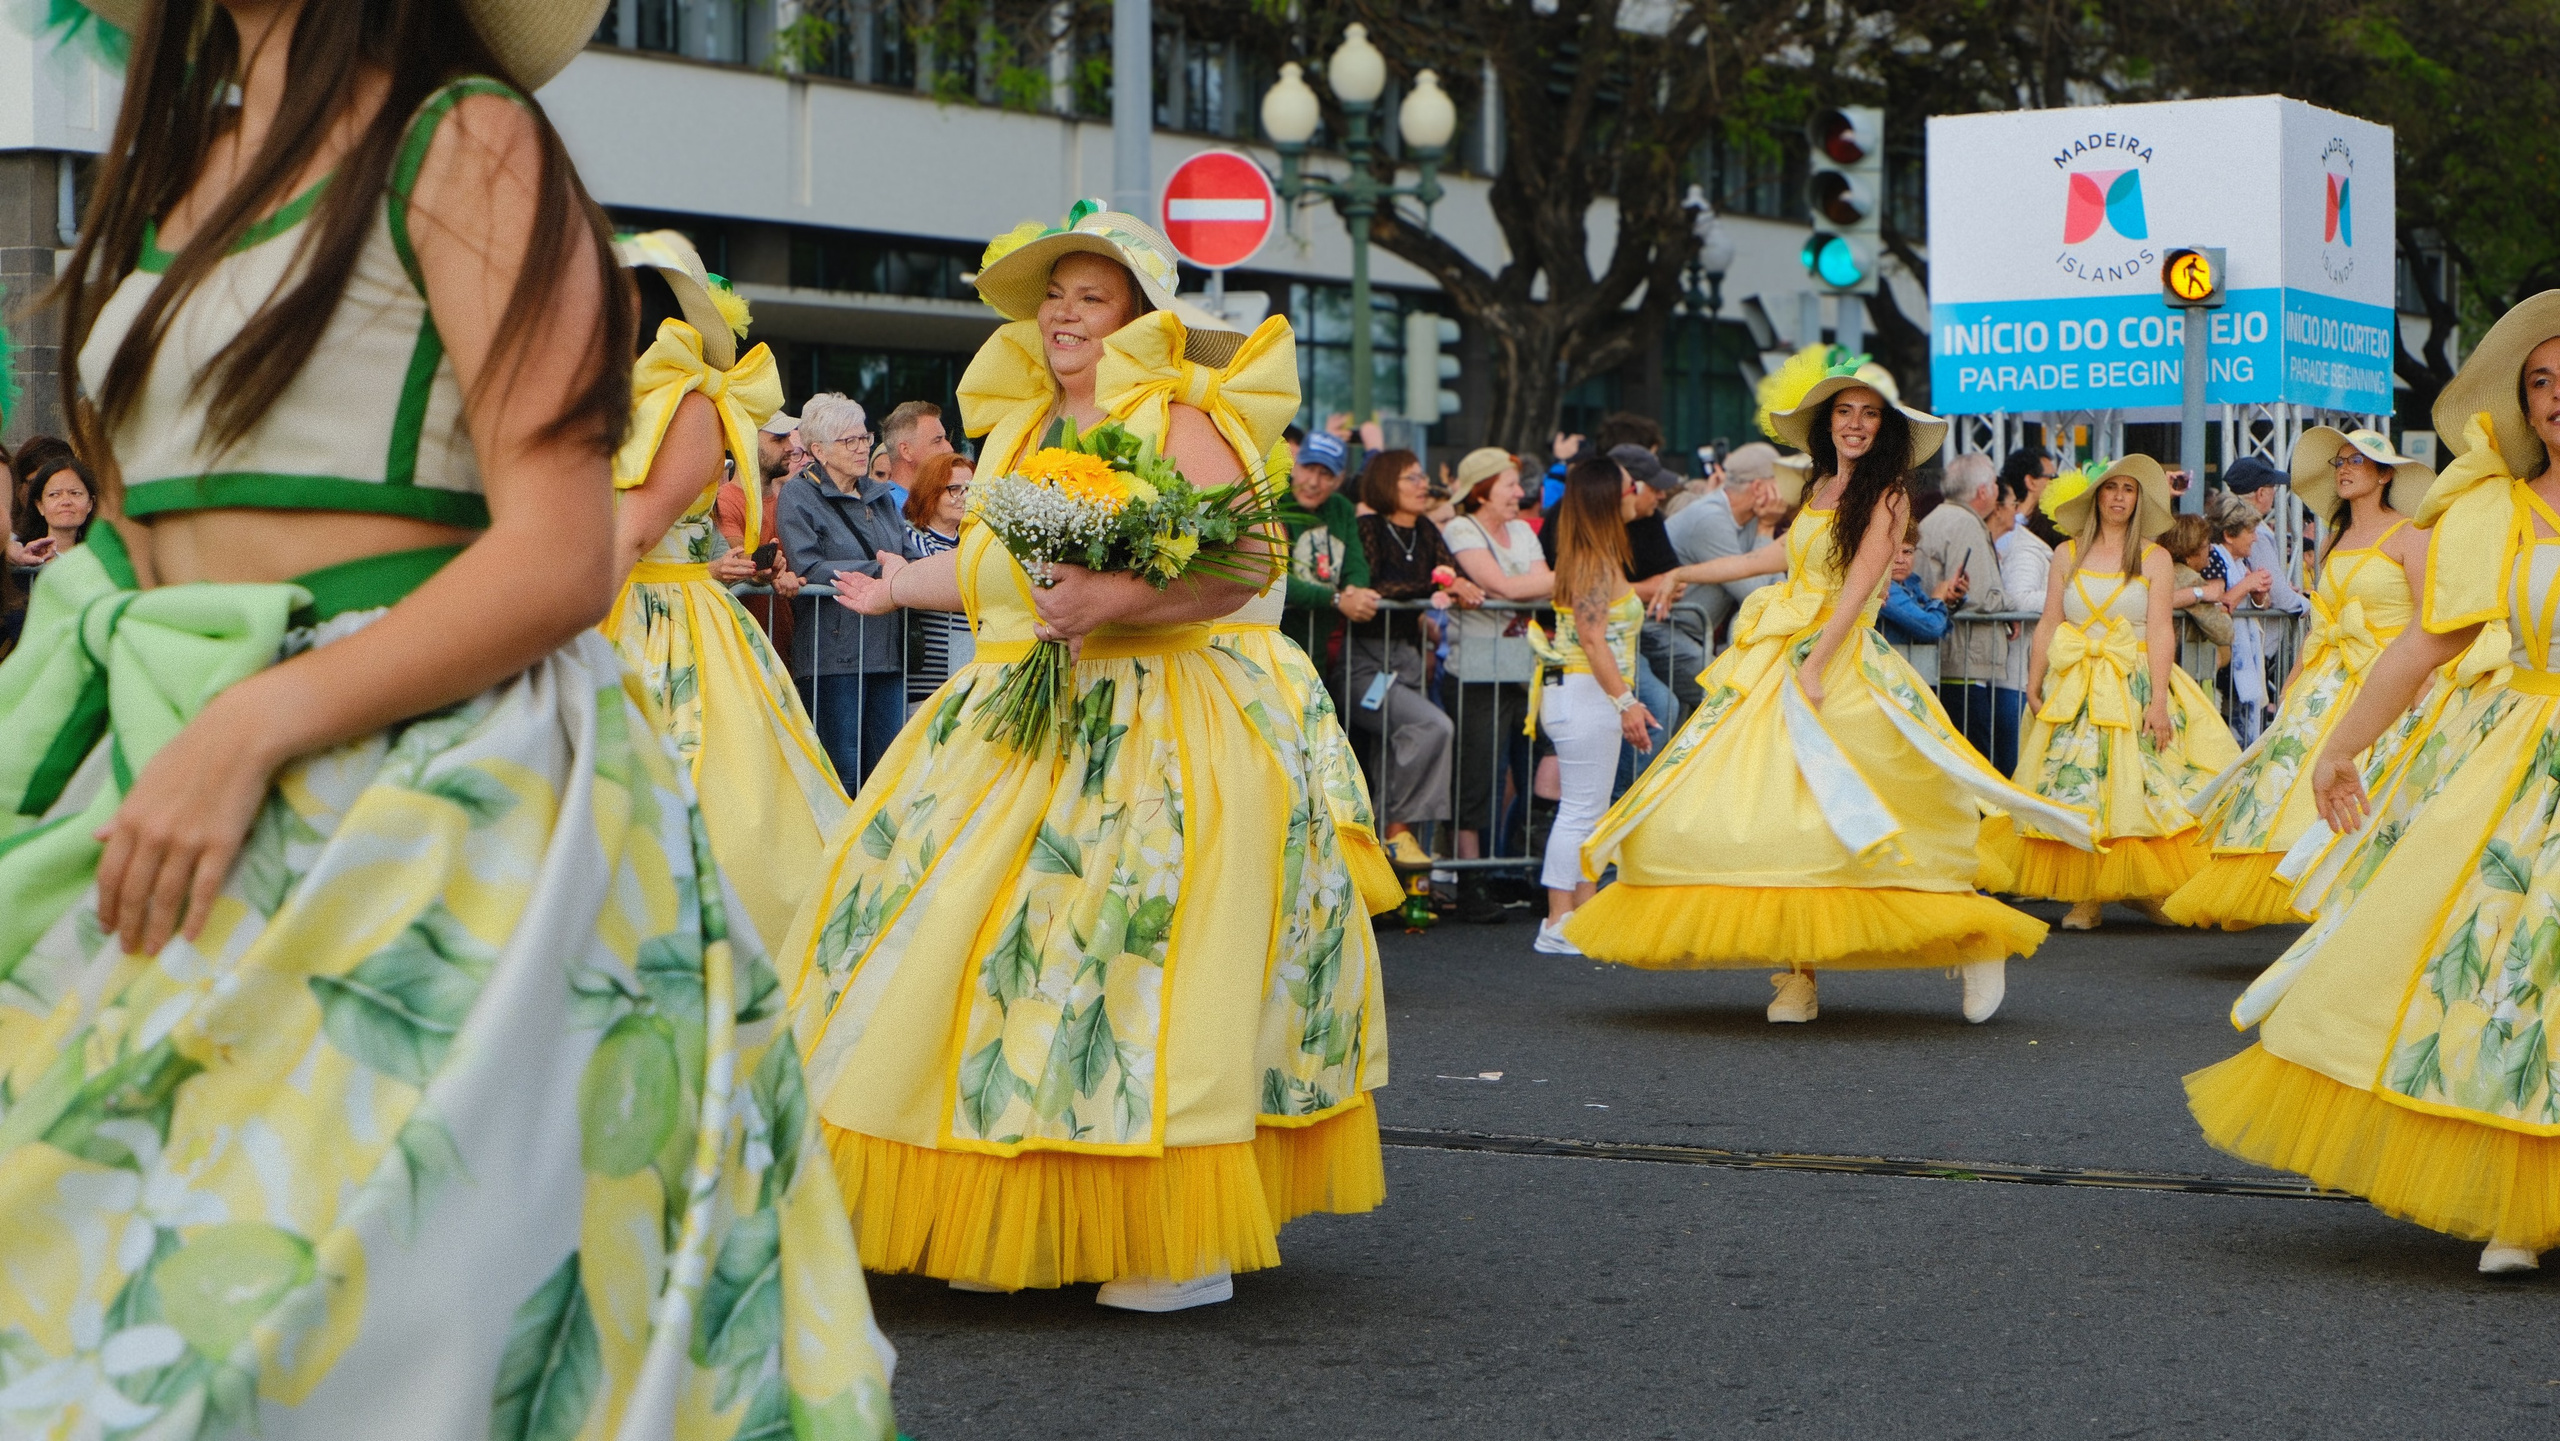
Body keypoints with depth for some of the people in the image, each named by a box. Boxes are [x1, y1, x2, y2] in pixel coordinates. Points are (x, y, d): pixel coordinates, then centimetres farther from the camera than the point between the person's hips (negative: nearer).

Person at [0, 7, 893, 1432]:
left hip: (416, 781, -7)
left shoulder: (465, 146, -5)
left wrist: (253, 727, -21)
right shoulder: (177, 159, 16)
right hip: (167, 788, 7)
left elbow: (560, 560, -14)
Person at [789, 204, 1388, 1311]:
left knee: (1147, 965, -10)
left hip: (1156, 729, -7)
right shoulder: (1023, 427, 17)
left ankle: (1190, 1246, -4)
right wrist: (893, 591, 43)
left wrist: (1123, 599, -27)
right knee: (990, 955, 2)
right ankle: (1014, 1220, 9)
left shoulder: (1178, 420, -5)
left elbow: (1244, 564, -16)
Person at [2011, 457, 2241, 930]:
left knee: (2139, 783, -6)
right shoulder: (2068, 554, 9)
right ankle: (2084, 899, 1)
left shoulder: (2154, 558, 3)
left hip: (2136, 686, -1)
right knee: (2078, 789, -2)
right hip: (2075, 690, 2)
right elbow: (2047, 626, 7)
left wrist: (2158, 700, -13)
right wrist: (2033, 689, 0)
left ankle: (2146, 889, 1)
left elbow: (2160, 633, -4)